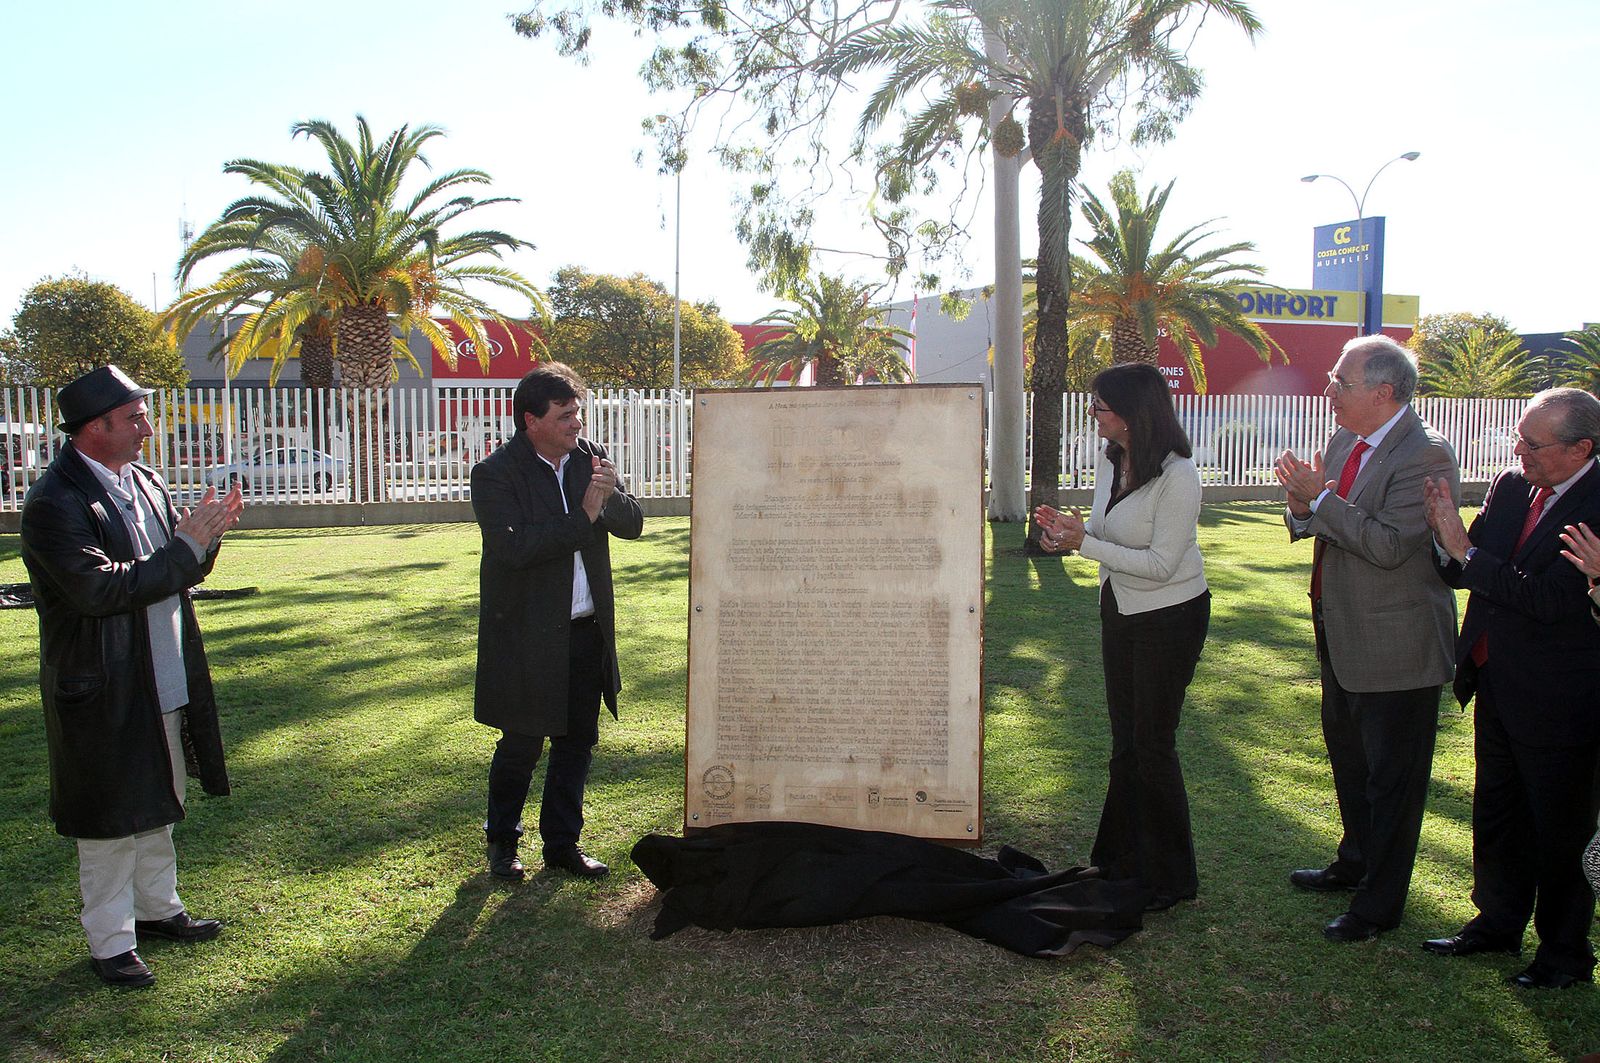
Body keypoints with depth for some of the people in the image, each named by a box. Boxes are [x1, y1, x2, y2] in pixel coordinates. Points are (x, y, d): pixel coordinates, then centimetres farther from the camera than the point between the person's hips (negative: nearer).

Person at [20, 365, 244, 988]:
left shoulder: (145, 483, 6)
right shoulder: (54, 503, -19)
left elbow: (180, 574, 11)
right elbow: (99, 589, -28)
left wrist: (203, 536, -9)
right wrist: (186, 547, -24)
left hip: (164, 681, 8)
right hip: (104, 691, -8)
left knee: (159, 806, 21)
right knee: (111, 820, 5)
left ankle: (157, 907, 38)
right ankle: (110, 941, 20)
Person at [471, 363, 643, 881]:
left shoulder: (590, 457, 4)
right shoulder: (496, 473, -12)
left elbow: (633, 524, 4)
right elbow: (515, 548, -24)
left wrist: (610, 496, -17)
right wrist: (584, 514, -24)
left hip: (587, 630, 5)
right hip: (526, 637, -5)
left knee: (577, 741, 13)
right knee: (521, 746, 5)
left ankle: (562, 842, 28)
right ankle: (502, 841, 28)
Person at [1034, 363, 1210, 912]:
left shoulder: (1177, 476, -25)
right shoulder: (1110, 459, -1)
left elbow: (1160, 564, -24)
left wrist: (1085, 542, -26)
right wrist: (1071, 527, -10)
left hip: (1170, 617, -8)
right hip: (1119, 611, 8)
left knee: (1152, 744, 0)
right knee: (1124, 738, 17)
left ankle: (1170, 880, 17)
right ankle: (1125, 858, 33)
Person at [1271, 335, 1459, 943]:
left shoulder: (1426, 456, -22)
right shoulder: (1345, 443, 5)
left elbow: (1389, 546, -29)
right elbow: (1324, 525, 12)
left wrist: (1320, 497, -26)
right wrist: (1302, 508, -10)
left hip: (1396, 647, -9)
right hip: (1342, 637, 9)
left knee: (1392, 777, 5)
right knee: (1349, 759, 25)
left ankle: (1380, 905, 19)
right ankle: (1356, 862, 45)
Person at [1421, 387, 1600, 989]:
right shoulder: (1509, 488, 0)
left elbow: (1549, 600, -28)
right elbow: (1459, 571, 3)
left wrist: (1466, 551, -23)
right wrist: (1446, 541, -18)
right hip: (1497, 685, 7)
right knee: (1496, 815, 21)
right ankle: (1498, 922, 39)